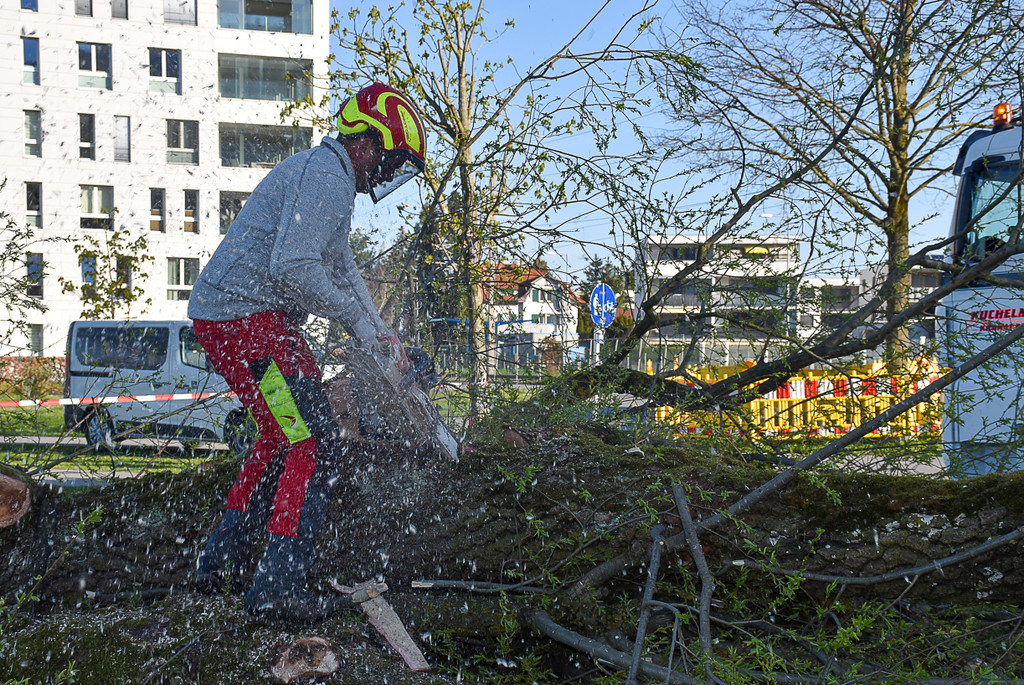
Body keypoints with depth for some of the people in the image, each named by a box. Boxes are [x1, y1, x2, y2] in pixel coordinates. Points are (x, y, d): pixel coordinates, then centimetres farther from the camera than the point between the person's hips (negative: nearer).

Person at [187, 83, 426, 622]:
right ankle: (279, 587, -10)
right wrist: (357, 321, -14)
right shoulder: (325, 175, -14)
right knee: (316, 447, -10)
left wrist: (381, 334, 19)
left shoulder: (328, 178, 21)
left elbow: (342, 269, 27)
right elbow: (293, 265, -25)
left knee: (281, 435, 22)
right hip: (247, 316, -11)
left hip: (225, 317, 11)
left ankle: (223, 557, 30)